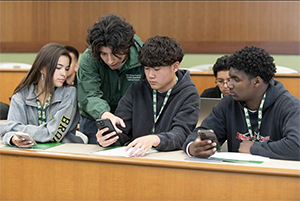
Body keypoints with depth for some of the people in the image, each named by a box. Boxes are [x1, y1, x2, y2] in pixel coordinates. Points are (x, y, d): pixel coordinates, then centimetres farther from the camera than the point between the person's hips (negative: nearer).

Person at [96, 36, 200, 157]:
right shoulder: (136, 90, 8)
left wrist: (154, 140, -36)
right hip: (136, 156, 2)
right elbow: (120, 128, 4)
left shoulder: (189, 95, -3)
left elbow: (180, 134, -16)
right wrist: (106, 138, -19)